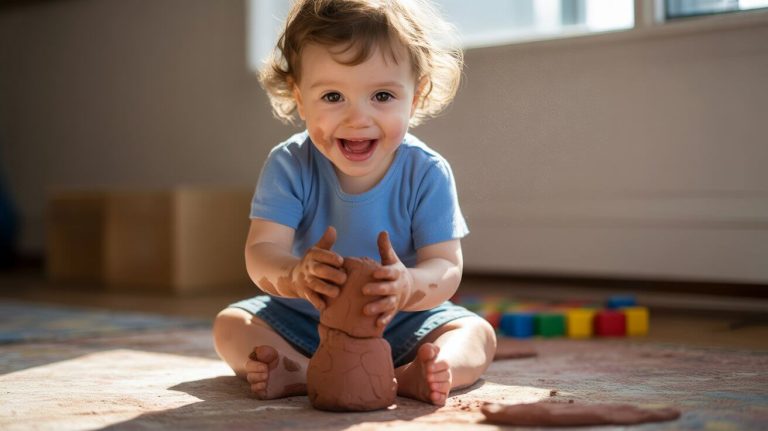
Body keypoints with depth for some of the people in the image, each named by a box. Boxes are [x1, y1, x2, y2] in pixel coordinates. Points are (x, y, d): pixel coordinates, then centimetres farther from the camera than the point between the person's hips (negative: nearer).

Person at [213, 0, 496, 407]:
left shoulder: (426, 174, -18)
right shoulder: (288, 167, -17)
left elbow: (446, 268, -25)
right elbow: (261, 251, -26)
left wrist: (408, 286, -51)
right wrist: (294, 274, -53)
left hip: (400, 326, 0)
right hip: (301, 322, 1)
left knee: (477, 333, -21)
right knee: (230, 325, -18)